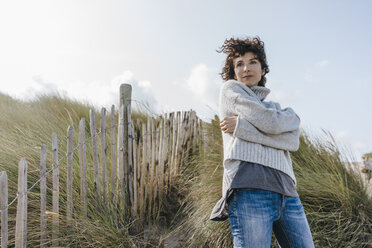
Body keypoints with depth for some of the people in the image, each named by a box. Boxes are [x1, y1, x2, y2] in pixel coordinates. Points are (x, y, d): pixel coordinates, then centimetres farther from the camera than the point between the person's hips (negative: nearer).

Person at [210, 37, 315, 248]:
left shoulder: (275, 107, 28)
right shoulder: (230, 89, 13)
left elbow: (293, 141, 4)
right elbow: (270, 123, -4)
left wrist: (242, 126, -4)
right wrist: (291, 116, 16)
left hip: (286, 192, 6)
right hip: (250, 189, -6)